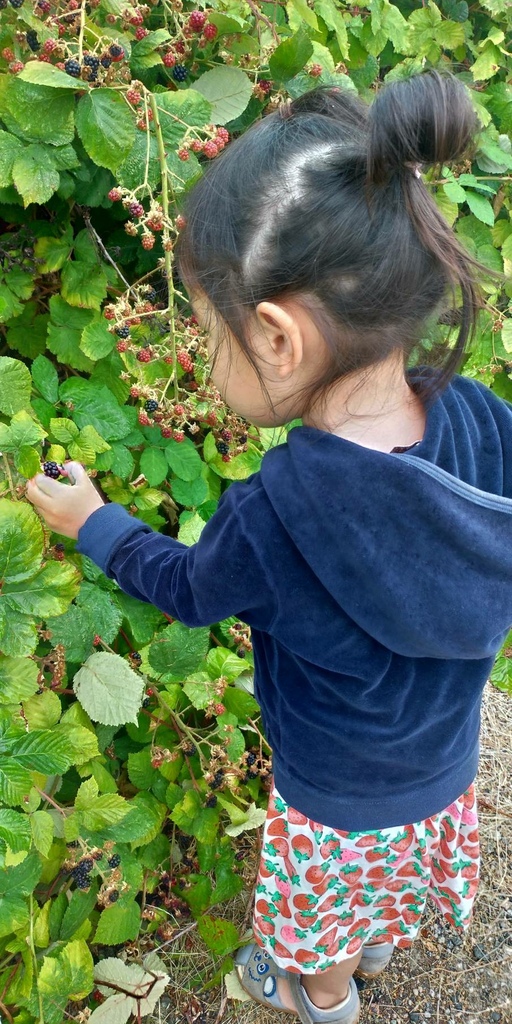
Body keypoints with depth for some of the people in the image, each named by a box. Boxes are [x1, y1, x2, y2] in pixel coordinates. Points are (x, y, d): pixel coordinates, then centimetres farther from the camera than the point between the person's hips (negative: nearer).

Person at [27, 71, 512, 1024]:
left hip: (338, 811, -5)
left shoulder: (272, 522, -38)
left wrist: (92, 523, 2)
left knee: (318, 942, 30)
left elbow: (187, 587, -15)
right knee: (386, 892, 38)